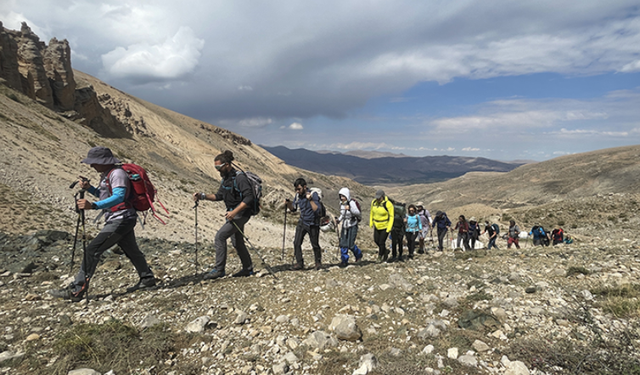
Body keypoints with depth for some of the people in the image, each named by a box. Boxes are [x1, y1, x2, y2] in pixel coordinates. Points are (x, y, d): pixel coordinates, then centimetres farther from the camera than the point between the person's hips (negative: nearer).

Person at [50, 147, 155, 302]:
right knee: (131, 251, 20)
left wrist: (93, 206, -39)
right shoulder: (106, 174, 15)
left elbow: (119, 197, -30)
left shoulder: (117, 173, -15)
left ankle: (76, 290, -9)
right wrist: (89, 188, 8)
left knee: (92, 250, -12)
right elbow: (103, 194, 28)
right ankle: (147, 278, 34)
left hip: (121, 219, -11)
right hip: (119, 220, 11)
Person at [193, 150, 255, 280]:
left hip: (241, 214, -10)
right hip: (233, 213, 10)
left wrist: (234, 212, -27)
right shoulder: (226, 178, 11)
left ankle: (219, 269, -7)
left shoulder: (239, 177, -19)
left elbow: (249, 198, -24)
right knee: (237, 242, 17)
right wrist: (203, 196, 3)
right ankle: (248, 268, 30)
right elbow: (219, 196, 17)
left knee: (220, 236, -15)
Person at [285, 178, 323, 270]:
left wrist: (310, 200, -35)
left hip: (313, 224, -4)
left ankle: (318, 263, 27)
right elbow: (293, 209, 11)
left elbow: (317, 210, -26)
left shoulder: (313, 195, -17)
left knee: (315, 245, 6)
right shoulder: (297, 195, -1)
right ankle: (299, 263, 5)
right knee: (297, 243, -6)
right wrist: (288, 203, -9)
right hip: (302, 223, 4)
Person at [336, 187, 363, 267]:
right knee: (343, 244, 2)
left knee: (350, 244, -5)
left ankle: (358, 254, 23)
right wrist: (339, 220, 3)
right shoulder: (341, 203, 6)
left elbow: (358, 213, -23)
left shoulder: (352, 203, -16)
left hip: (352, 226, -6)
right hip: (344, 226, 6)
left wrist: (350, 209, -37)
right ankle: (344, 260, 12)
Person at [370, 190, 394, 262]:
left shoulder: (388, 204, -24)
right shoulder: (374, 202, -8)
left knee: (381, 242, -2)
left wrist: (389, 228, -19)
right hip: (377, 225, 6)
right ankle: (385, 251, 39)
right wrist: (371, 223, 7)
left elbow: (391, 217, -17)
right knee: (376, 240, 14)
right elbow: (372, 212, 8)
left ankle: (380, 256, 22)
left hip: (385, 226, -6)